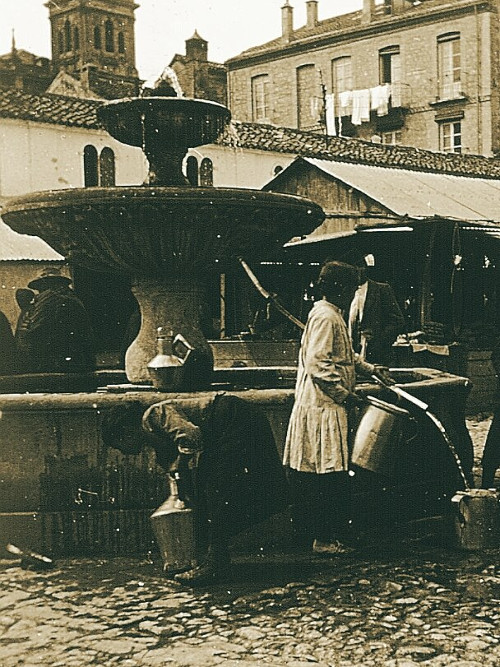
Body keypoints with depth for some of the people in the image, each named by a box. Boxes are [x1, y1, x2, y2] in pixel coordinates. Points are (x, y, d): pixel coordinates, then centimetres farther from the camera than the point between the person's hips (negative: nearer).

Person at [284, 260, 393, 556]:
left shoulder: (333, 316, 18)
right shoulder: (325, 317, -15)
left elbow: (345, 357, 29)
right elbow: (317, 364, -23)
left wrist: (371, 369, 19)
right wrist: (344, 394, -19)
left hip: (324, 407, 11)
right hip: (323, 408, -11)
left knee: (309, 474, 14)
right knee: (331, 473, -8)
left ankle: (309, 532, 21)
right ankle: (327, 539, -3)